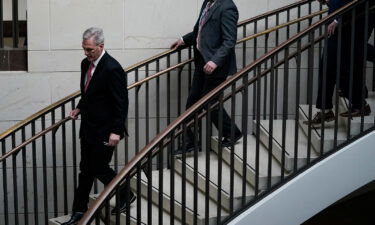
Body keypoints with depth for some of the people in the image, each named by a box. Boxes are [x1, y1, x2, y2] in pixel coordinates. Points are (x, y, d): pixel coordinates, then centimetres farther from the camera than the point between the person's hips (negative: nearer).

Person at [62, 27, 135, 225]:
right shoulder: (86, 64, 6)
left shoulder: (112, 69, -20)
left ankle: (125, 195, 23)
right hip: (88, 127, 8)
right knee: (86, 169, 13)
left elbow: (121, 103, -19)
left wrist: (116, 131, -21)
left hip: (104, 130, -8)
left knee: (99, 168, 1)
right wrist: (79, 108, 5)